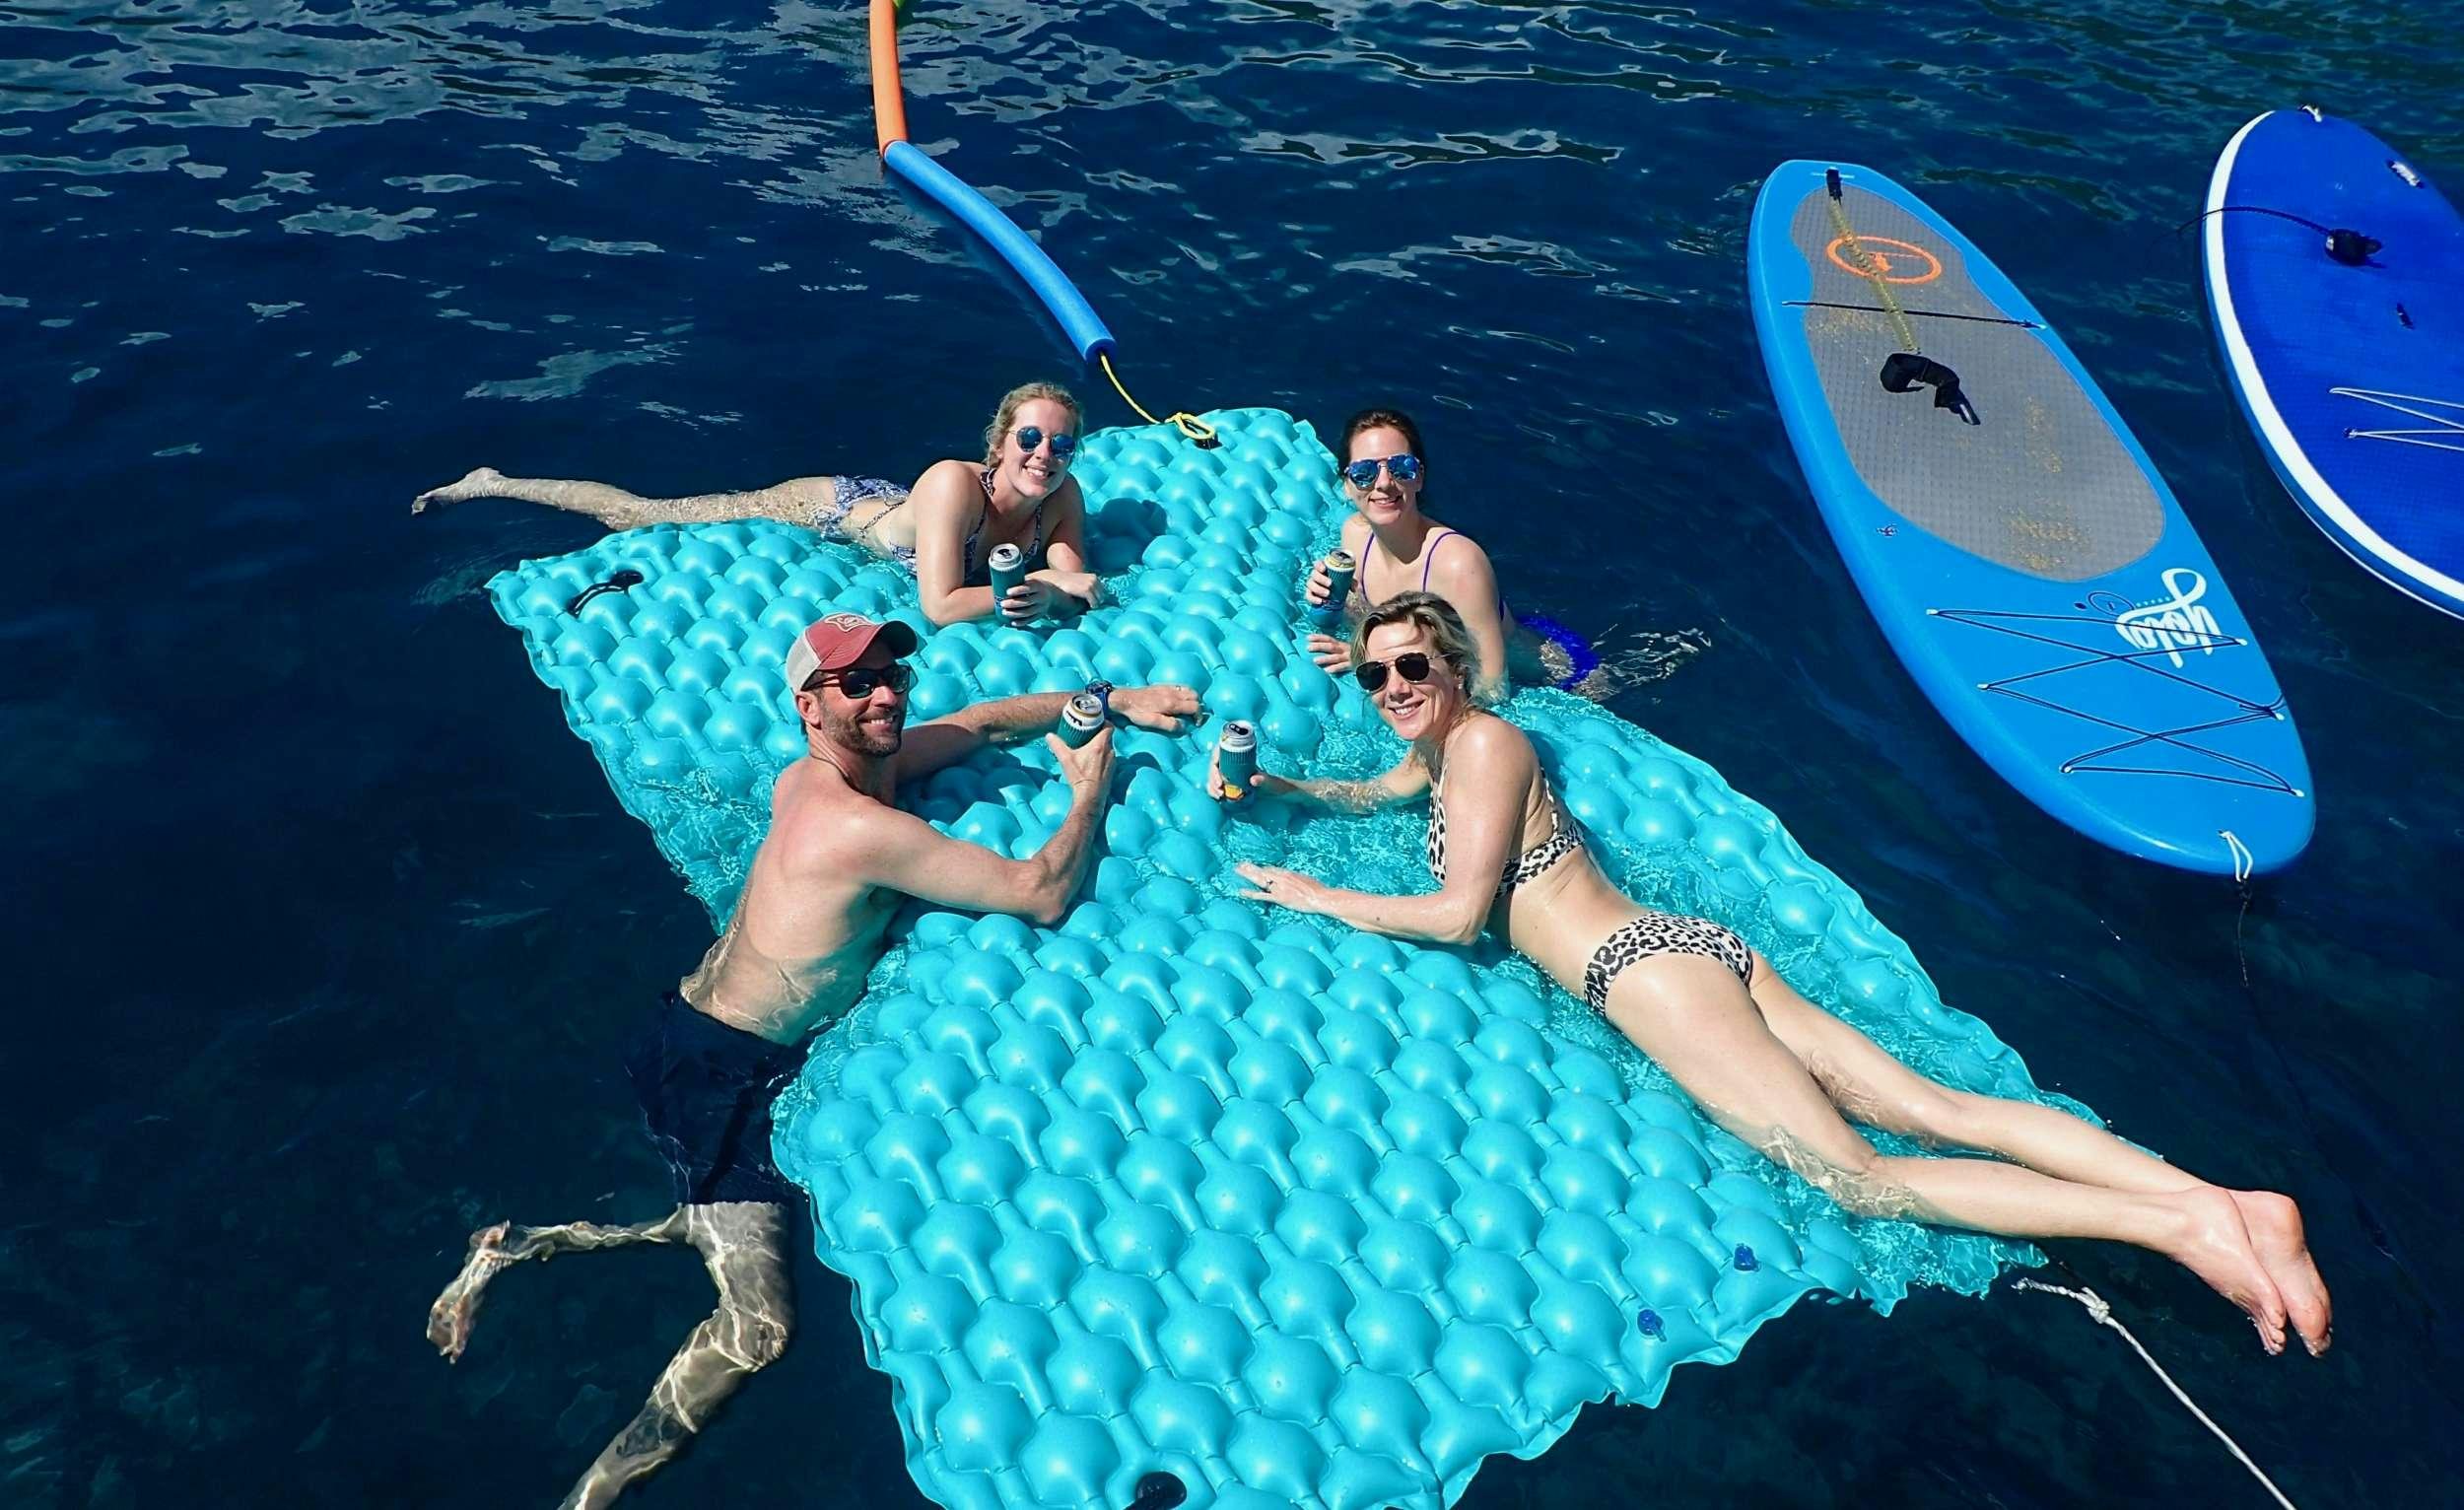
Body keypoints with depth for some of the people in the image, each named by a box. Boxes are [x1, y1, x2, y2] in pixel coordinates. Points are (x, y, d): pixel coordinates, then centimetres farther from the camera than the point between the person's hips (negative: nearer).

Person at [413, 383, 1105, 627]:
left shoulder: (1062, 498, -22)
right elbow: (940, 607, -42)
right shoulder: (956, 484, -40)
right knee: (642, 515, 10)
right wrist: (1018, 590, -41)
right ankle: (493, 483, 31)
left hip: (885, 504, 4)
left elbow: (1078, 589, -22)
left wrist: (1054, 590, -43)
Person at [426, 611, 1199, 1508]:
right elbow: (1044, 897, -24)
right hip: (718, 1069, -10)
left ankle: (513, 1247, 26)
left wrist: (1116, 699, 12)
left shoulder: (842, 768, 3)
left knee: (734, 1228, 21)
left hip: (704, 1038, 10)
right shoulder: (859, 828, -25)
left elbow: (987, 722, 16)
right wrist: (1092, 788, -9)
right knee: (756, 1327, -12)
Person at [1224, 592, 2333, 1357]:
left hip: (1643, 967, -9)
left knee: (1857, 1174, -16)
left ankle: (2174, 1221, -21)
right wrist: (1270, 785, 34)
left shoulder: (1483, 741, -5)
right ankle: (2214, 1197, -9)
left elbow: (1459, 913, -12)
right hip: (1682, 948, 9)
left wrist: (1316, 897, -4)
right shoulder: (1441, 751, 22)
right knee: (1931, 1109, -2)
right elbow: (1367, 795, 44)